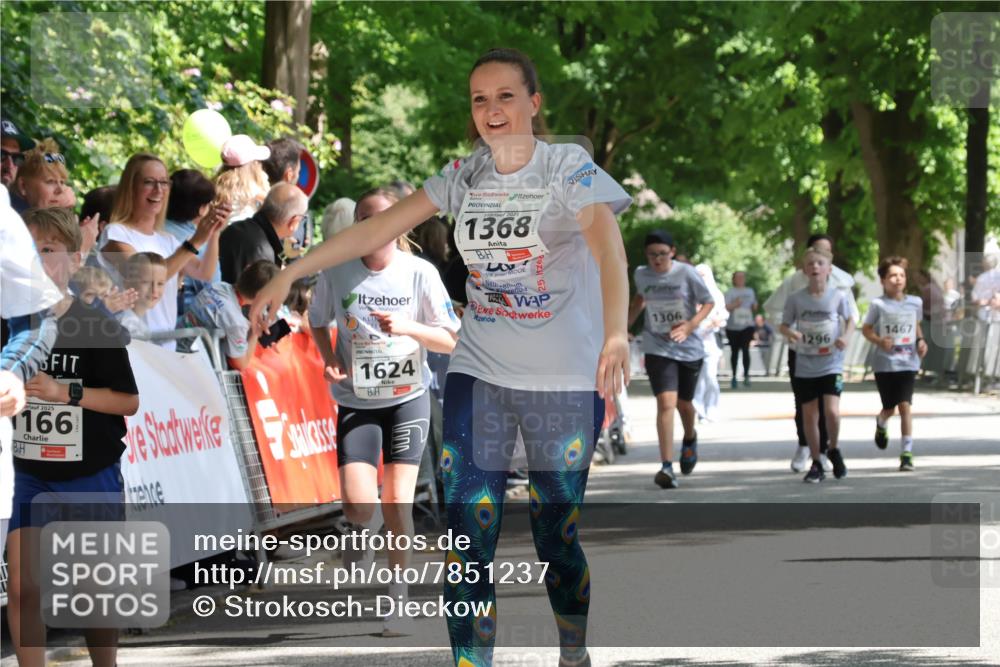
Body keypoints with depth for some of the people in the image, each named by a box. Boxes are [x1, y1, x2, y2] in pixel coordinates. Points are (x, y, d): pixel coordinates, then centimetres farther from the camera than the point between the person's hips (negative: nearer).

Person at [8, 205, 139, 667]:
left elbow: (129, 401, -12)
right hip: (29, 475, 3)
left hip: (91, 476, -3)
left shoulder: (98, 327, -11)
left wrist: (66, 392, -22)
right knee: (21, 586, -5)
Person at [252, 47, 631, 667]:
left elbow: (607, 243, -28)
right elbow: (379, 227, 5)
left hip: (566, 383, -4)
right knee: (467, 536, -6)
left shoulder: (571, 168, -11)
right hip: (479, 375, 4)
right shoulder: (464, 175, 4)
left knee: (557, 536, 4)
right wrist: (288, 275, -2)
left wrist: (615, 333, -46)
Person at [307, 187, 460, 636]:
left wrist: (408, 327, -21)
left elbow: (448, 340, -3)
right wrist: (329, 359, -6)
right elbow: (318, 321, 12)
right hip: (356, 401, 1)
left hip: (408, 398, -1)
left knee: (397, 504, -6)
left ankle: (398, 596, 11)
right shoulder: (337, 273, -6)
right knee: (358, 506, -13)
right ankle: (367, 531, 25)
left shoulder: (419, 273, -7)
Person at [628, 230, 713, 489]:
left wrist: (690, 325, -18)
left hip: (689, 349, 0)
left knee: (683, 403, 17)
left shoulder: (686, 273, -11)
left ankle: (690, 438, 52)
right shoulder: (641, 275, -2)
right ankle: (667, 466, -21)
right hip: (658, 349, 0)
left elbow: (708, 302, -3)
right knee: (666, 402, -18)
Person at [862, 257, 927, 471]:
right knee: (889, 408, 7)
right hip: (884, 363, -1)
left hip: (908, 363, 1)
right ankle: (881, 423, 46)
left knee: (905, 405, -11)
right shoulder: (878, 304, -6)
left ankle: (907, 453, -8)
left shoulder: (915, 302, 4)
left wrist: (920, 341, 1)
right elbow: (866, 329, 0)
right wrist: (879, 341, -18)